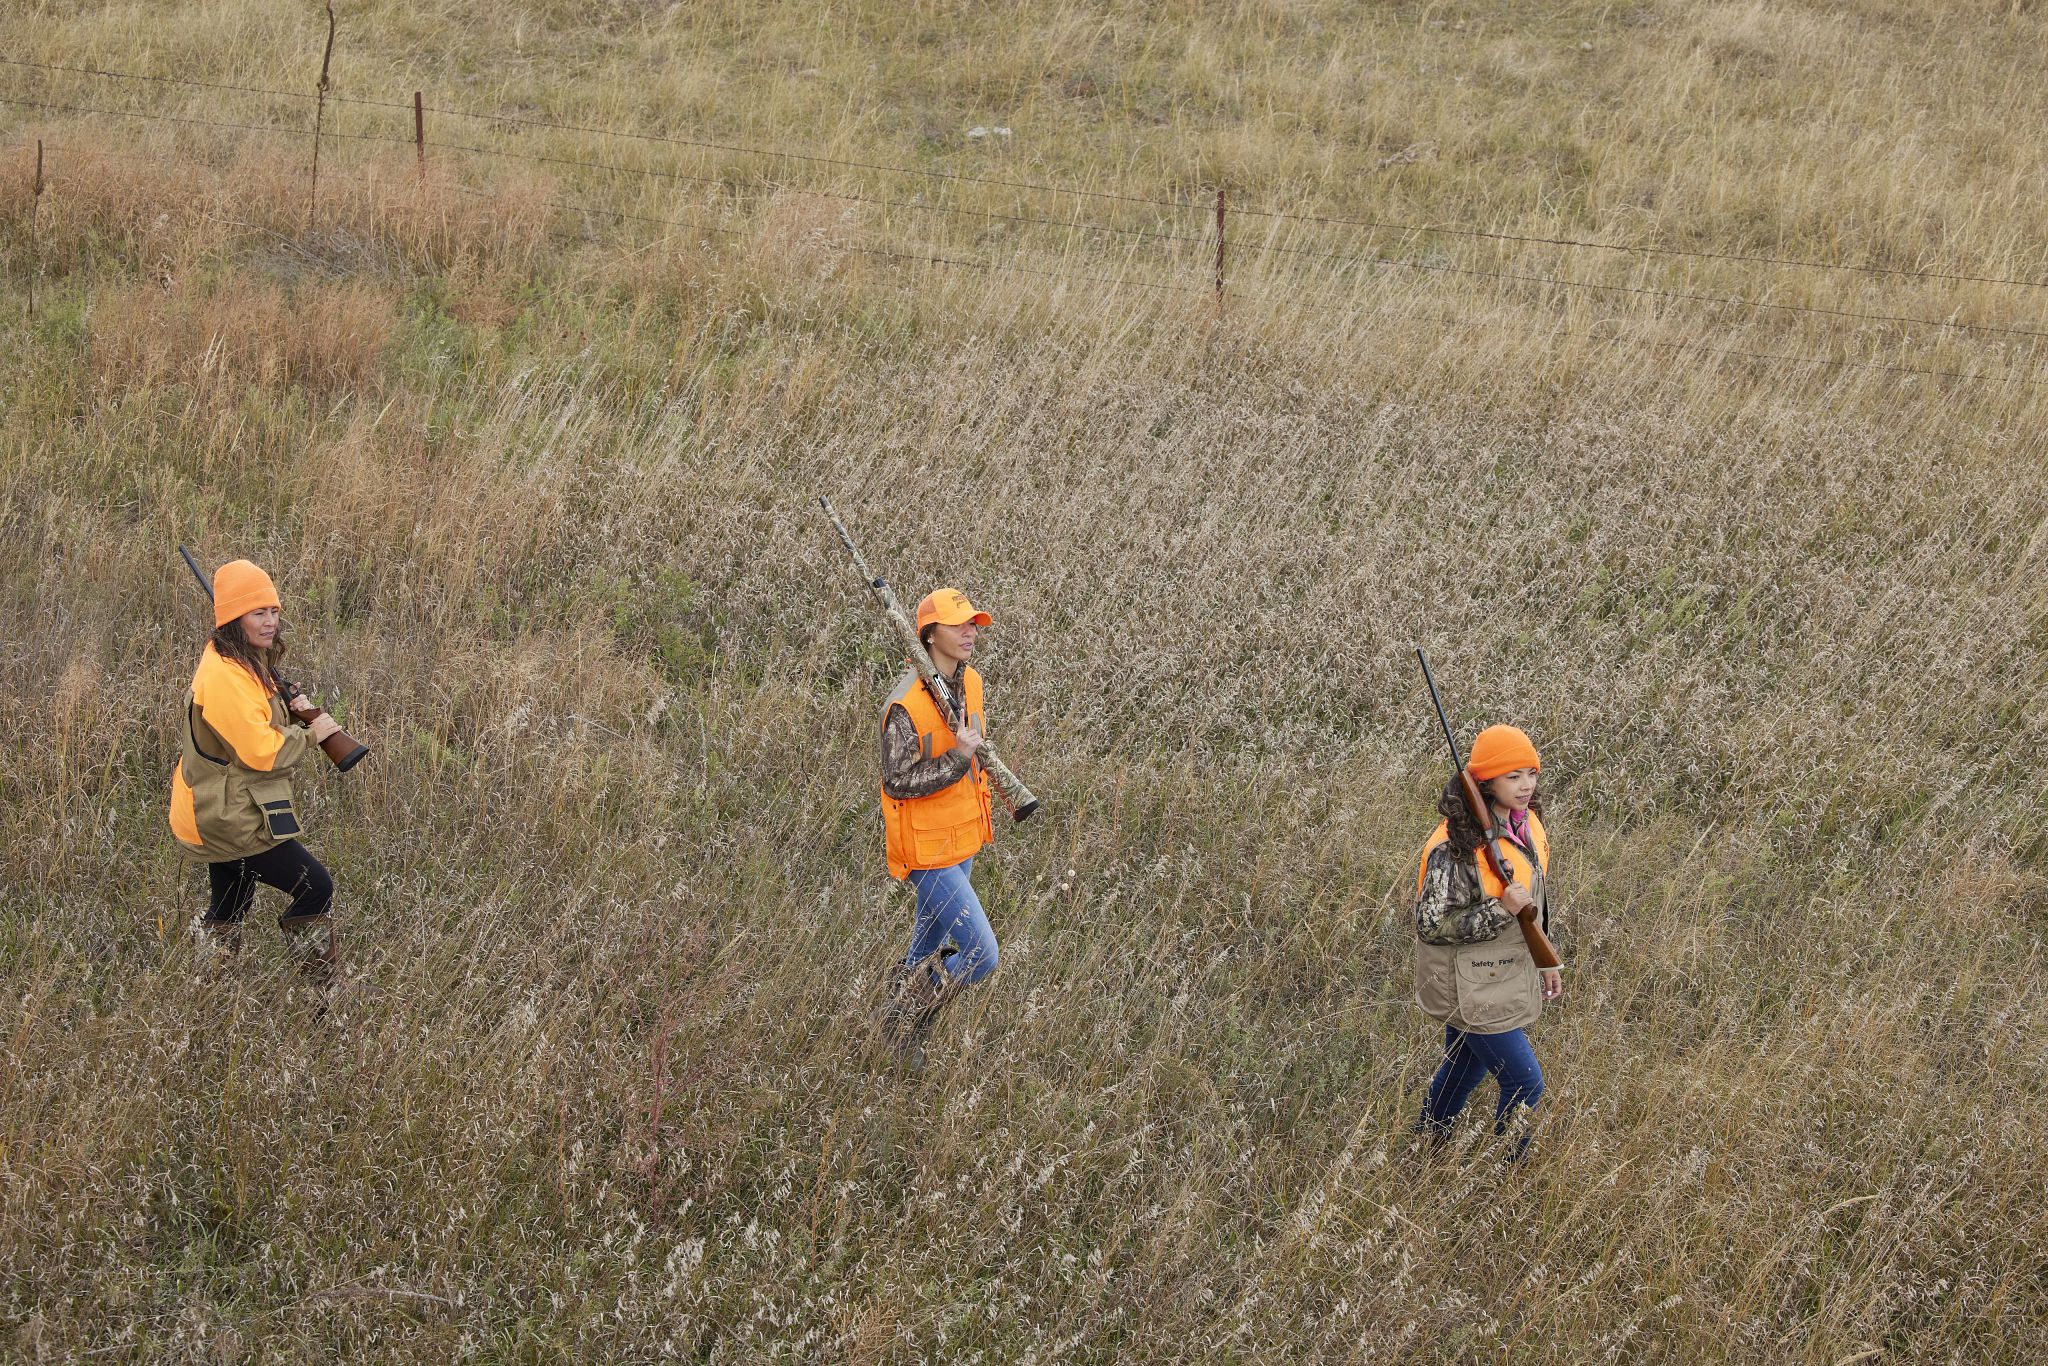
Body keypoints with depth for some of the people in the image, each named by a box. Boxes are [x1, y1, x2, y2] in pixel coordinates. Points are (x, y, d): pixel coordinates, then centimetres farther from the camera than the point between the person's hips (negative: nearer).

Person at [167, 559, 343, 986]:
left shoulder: (249, 663, 8)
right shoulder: (223, 677, -24)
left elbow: (259, 722, 21)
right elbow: (261, 751, -27)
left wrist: (295, 711, 1)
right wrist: (311, 734, -14)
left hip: (218, 816, 11)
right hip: (231, 819, -11)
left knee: (226, 914, 18)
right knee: (316, 888, -5)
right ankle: (323, 988, 2)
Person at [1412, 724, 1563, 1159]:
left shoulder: (1528, 825, 0)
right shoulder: (1454, 847, -27)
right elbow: (1431, 926, -25)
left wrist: (1545, 961, 21)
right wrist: (1499, 911, -33)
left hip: (1510, 974, 8)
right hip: (1472, 988, -8)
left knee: (1465, 1069, 23)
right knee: (1525, 1085, -4)